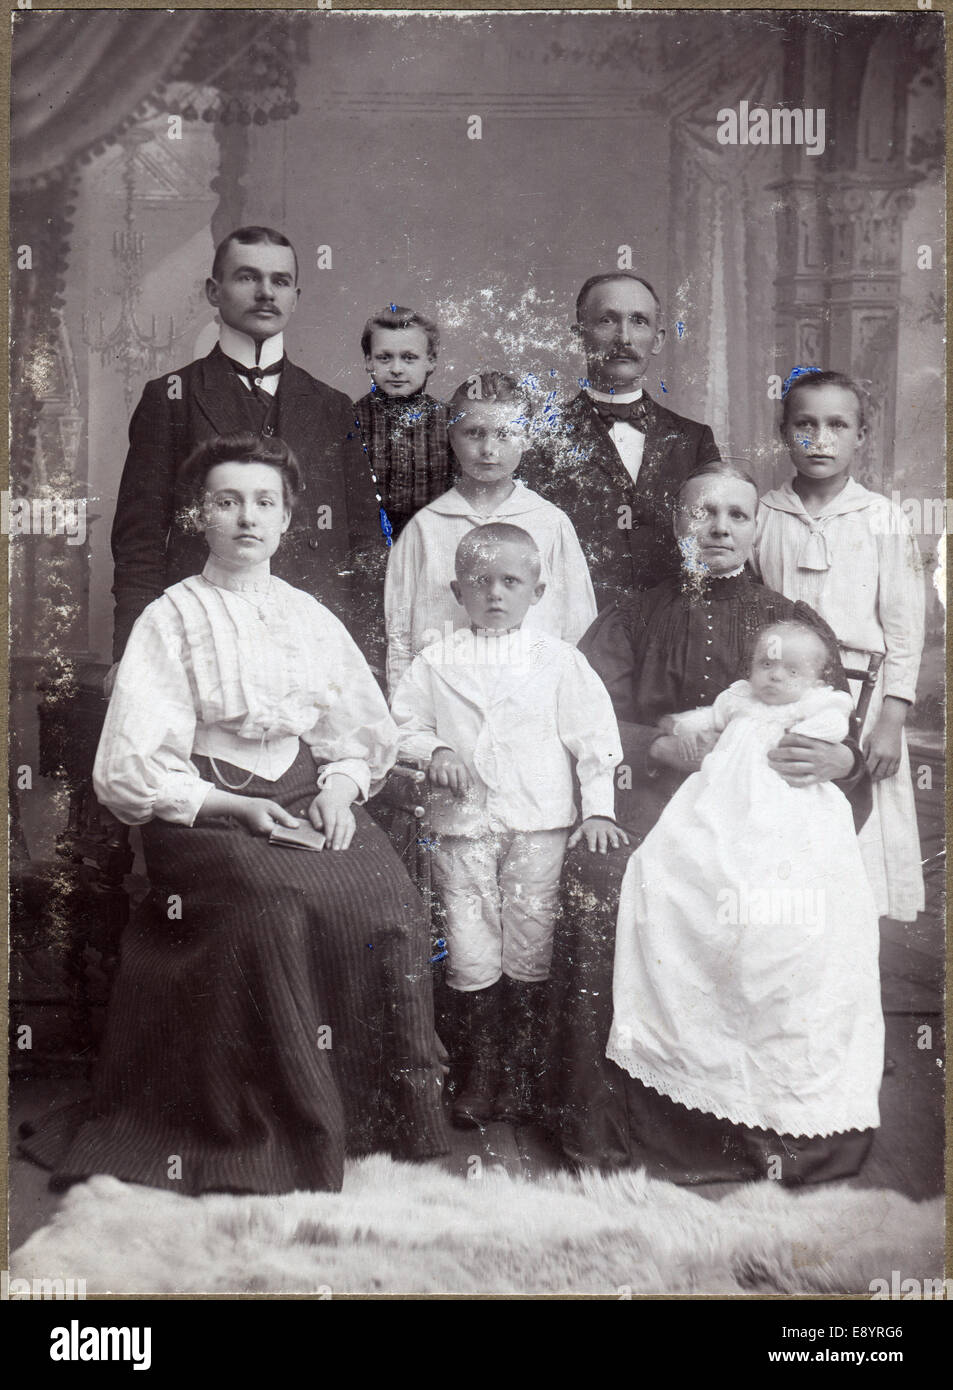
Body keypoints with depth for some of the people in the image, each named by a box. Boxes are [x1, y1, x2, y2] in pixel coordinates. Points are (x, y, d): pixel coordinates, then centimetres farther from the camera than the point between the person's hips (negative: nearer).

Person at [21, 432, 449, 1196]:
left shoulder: (309, 616, 15)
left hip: (310, 799, 4)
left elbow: (362, 729, 17)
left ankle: (387, 1115, -6)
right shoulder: (172, 619, 2)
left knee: (388, 896, -23)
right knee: (279, 904, -32)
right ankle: (284, 1129, -17)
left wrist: (341, 786, -4)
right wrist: (231, 806, -15)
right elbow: (134, 762, -5)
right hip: (205, 811, -4)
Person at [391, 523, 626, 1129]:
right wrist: (436, 752, -7)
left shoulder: (558, 659, 3)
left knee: (530, 948, 2)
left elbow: (594, 736, 3)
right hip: (464, 825, 1)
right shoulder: (437, 662, 7)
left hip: (539, 825, -1)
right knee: (471, 951, 2)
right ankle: (483, 1068, 20)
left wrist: (600, 808, -3)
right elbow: (406, 724, 13)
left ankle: (523, 1070, 18)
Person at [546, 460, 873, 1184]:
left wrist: (840, 759, -13)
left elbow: (836, 737, 11)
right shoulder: (633, 619, 17)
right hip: (653, 798, 0)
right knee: (599, 889, -30)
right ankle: (603, 1128, -15)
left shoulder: (797, 624, 16)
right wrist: (667, 748, -13)